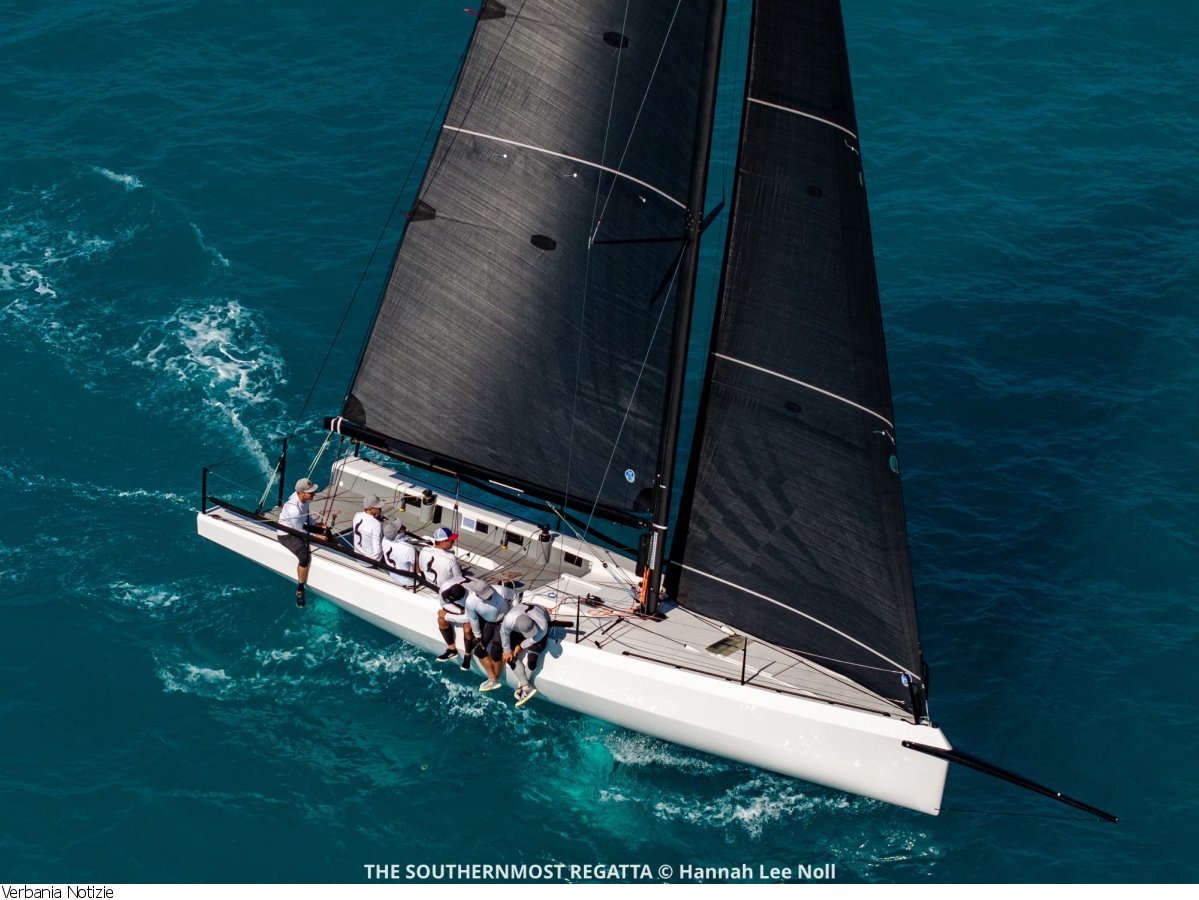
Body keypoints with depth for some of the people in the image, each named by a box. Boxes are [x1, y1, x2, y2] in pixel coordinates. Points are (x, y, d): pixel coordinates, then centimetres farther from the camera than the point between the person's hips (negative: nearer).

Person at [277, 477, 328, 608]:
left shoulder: (303, 497, -13)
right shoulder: (293, 509, -37)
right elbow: (300, 532, -24)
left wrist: (315, 523, -2)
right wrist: (316, 536, -13)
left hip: (300, 526, 9)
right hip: (287, 534, -9)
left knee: (325, 532, 12)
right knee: (305, 557, -27)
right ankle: (300, 590, -11)